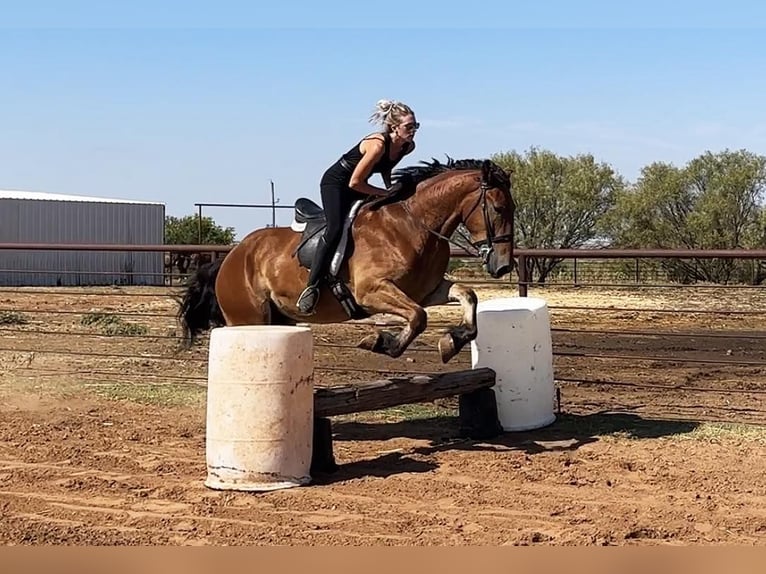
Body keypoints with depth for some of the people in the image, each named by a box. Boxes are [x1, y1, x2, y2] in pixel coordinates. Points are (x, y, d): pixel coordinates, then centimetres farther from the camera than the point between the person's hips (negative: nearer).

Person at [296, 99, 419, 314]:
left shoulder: (408, 147, -8)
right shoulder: (378, 144, -32)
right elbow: (354, 182, -27)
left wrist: (392, 190, 0)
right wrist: (386, 193, -20)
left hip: (357, 186, 9)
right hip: (335, 182, -9)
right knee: (336, 228, -27)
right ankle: (312, 286, -27)